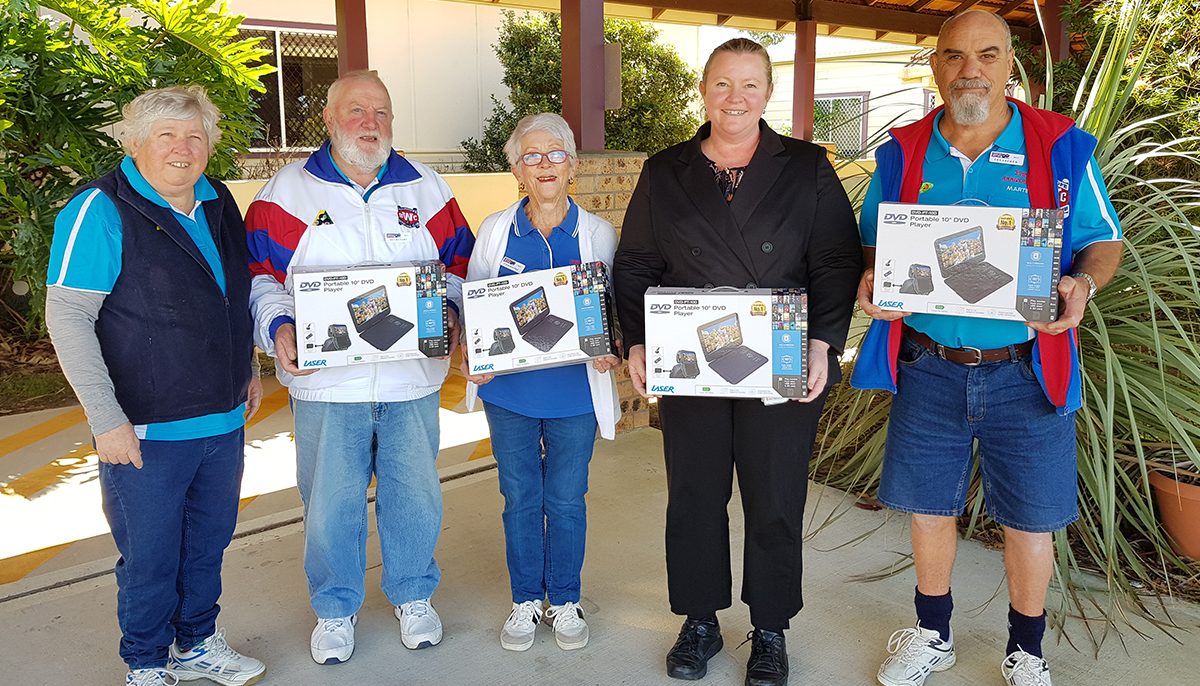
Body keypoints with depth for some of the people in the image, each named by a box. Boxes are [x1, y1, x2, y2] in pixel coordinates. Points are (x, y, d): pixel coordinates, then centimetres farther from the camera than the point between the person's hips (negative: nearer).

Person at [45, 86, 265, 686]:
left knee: (208, 545, 19)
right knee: (149, 557, 8)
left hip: (224, 422, 6)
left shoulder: (219, 203, 7)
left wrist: (247, 368, 18)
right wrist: (107, 419, -19)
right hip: (146, 432, -6)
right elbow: (67, 319, -15)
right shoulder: (100, 211, -13)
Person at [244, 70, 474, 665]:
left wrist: (449, 309, -6)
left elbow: (460, 263, 12)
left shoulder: (425, 188, 9)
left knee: (415, 496, 12)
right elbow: (257, 275, 2)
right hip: (326, 384, -2)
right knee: (330, 503, 8)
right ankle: (335, 609, 30)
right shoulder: (289, 192, 2)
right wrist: (278, 329, -14)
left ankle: (412, 595, 34)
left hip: (412, 379, 2)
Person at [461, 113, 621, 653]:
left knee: (566, 500, 9)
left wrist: (610, 350, -15)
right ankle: (525, 600, 29)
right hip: (508, 390, 1)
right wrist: (471, 357, -12)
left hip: (574, 391, -1)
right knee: (519, 498, 12)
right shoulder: (495, 230, 1)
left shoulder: (597, 233, 0)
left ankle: (565, 601, 28)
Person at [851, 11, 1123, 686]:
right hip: (928, 368, 2)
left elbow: (1104, 242, 3)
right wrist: (871, 282, -11)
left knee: (1030, 518, 9)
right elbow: (873, 245, 11)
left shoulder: (1062, 147, -2)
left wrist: (1084, 284, -19)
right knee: (930, 504, 13)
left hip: (1026, 372, -1)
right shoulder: (903, 153, 3)